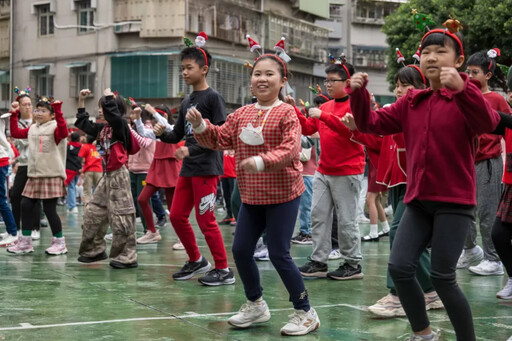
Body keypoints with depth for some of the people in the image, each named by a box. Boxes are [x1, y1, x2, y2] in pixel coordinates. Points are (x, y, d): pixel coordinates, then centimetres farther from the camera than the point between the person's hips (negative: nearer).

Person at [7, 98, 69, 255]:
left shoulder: (54, 127, -8)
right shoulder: (32, 129, 14)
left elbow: (64, 133, -29)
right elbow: (15, 133, 21)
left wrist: (58, 111, -34)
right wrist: (13, 115, 14)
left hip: (52, 175, -7)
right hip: (34, 175, 7)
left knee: (49, 209, -5)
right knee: (26, 205, 6)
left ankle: (59, 243, 9)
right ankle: (25, 242, 15)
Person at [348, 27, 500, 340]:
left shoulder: (465, 97, -7)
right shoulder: (411, 102, 9)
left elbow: (489, 123, -28)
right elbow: (371, 123, 10)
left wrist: (461, 88, -42)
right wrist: (359, 93, -7)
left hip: (455, 201, -5)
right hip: (418, 200, 5)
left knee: (442, 277, -5)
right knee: (399, 267, -1)